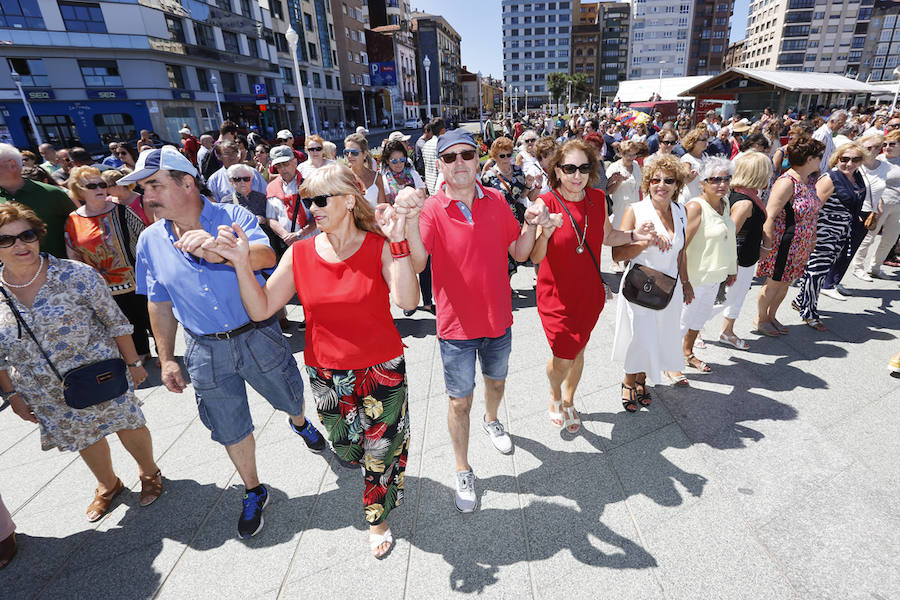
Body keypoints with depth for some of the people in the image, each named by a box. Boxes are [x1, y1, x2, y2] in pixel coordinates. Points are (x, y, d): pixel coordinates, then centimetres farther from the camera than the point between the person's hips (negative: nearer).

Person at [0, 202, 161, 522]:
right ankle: (108, 485, 47)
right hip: (47, 395, 3)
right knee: (84, 438, 20)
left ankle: (149, 472, 41)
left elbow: (116, 322, -10)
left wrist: (133, 363, -6)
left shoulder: (76, 275, -17)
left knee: (128, 425, 12)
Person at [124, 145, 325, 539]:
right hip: (206, 351, 3)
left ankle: (300, 424, 57)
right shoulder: (150, 241, 1)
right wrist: (166, 360, 9)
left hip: (258, 337, -2)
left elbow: (267, 256, -27)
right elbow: (160, 304, 8)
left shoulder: (234, 217, -10)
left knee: (291, 399, 19)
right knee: (231, 429, 13)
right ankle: (254, 492, 37)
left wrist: (221, 249, -45)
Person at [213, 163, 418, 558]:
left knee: (381, 451, 12)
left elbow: (407, 300, -28)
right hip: (327, 375, 3)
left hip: (382, 369, -3)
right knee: (347, 450, 22)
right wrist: (241, 263, -18)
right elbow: (261, 309, -6)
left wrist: (398, 242, -32)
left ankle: (378, 519, 41)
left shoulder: (379, 247, -13)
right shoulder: (300, 254, -5)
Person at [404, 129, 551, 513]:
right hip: (457, 325, -4)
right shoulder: (432, 210, -15)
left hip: (498, 319, 4)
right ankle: (463, 472, 31)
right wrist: (409, 219, -47)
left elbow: (520, 253, 4)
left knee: (496, 380, 27)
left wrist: (531, 225, -14)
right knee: (460, 401, 9)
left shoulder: (497, 202, -3)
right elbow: (417, 263, -32)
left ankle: (491, 420, 60)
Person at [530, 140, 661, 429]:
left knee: (578, 351, 18)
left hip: (590, 292, 4)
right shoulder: (546, 203, -16)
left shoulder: (598, 199, -2)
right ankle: (554, 394, 37)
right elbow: (535, 257, -18)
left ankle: (568, 401, 44)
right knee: (562, 358, 1)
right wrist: (545, 233, -36)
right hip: (557, 295, -4)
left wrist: (635, 235, -1)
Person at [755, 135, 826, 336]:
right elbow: (770, 216, -24)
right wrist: (768, 246, -24)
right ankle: (761, 319, 23)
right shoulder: (787, 182, -20)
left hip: (800, 245, 9)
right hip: (783, 243, -8)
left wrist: (811, 240, 20)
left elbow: (811, 212, 19)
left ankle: (771, 316, 33)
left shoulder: (808, 181, 8)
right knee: (773, 283, 5)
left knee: (785, 283, 17)